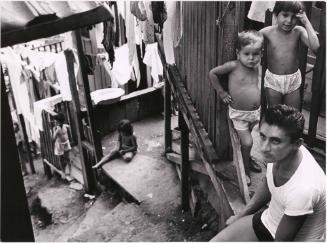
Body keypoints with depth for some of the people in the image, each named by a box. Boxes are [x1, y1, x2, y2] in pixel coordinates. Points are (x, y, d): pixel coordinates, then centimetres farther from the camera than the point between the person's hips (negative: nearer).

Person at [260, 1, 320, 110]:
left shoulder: (298, 31, -9)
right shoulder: (268, 32, -11)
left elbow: (315, 47, -24)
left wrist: (306, 22, -23)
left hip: (293, 80, 1)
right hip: (273, 79, -1)